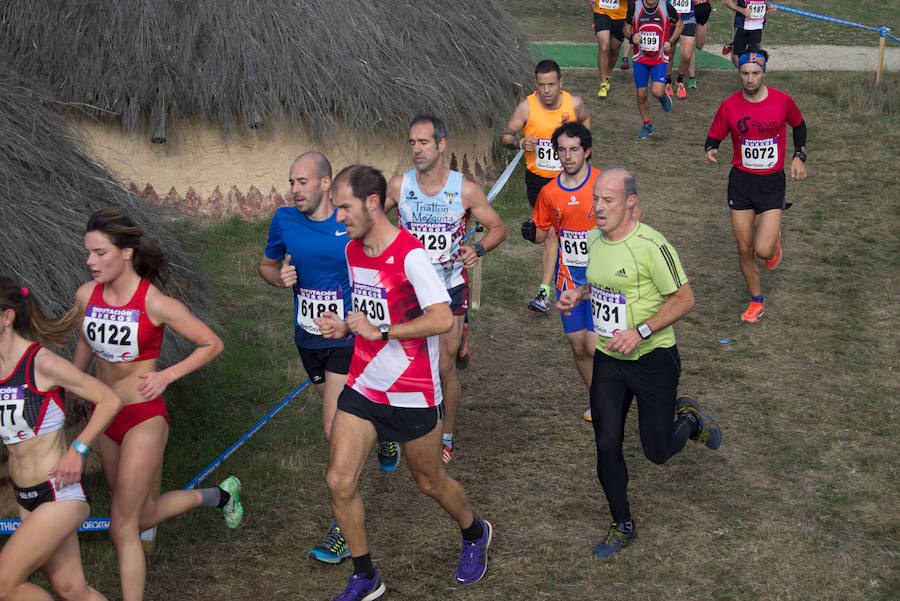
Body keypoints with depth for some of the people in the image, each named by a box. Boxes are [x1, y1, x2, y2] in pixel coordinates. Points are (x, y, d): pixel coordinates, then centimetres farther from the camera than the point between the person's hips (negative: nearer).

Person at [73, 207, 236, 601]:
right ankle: (218, 496, 46)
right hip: (105, 418, 7)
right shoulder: (86, 296, -4)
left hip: (144, 420, -6)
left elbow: (212, 344, -10)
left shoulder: (155, 304, -20)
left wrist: (167, 375, -19)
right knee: (143, 517, 22)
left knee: (122, 528, -4)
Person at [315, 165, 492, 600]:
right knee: (339, 481, -3)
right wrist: (345, 326, 0)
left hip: (412, 394, -6)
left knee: (430, 482, 12)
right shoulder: (352, 250, 5)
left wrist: (380, 330, -25)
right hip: (362, 386, 6)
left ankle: (474, 534, 44)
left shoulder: (410, 254, -20)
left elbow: (443, 319, -29)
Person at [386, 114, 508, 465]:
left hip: (450, 288, -1)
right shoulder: (399, 185, -5)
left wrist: (478, 249, -18)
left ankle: (446, 437, 21)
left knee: (445, 367, 2)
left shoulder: (464, 190, -9)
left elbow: (498, 228, 2)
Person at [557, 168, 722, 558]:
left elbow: (684, 298, -18)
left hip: (652, 358, -6)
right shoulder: (595, 239, 2)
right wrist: (579, 293, 2)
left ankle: (687, 418, 36)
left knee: (657, 451, 3)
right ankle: (623, 526, 21)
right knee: (607, 445, 3)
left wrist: (640, 332, -26)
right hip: (608, 358, 6)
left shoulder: (650, 245, -21)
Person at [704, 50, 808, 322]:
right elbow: (714, 135, 6)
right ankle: (757, 300, 27)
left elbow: (799, 125, 13)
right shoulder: (729, 106, -6)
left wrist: (799, 156, 3)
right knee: (744, 249, 5)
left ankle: (774, 238, 27)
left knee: (763, 250, -12)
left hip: (772, 181, -1)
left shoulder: (782, 101, -7)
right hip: (741, 180, 2)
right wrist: (710, 150, -16)